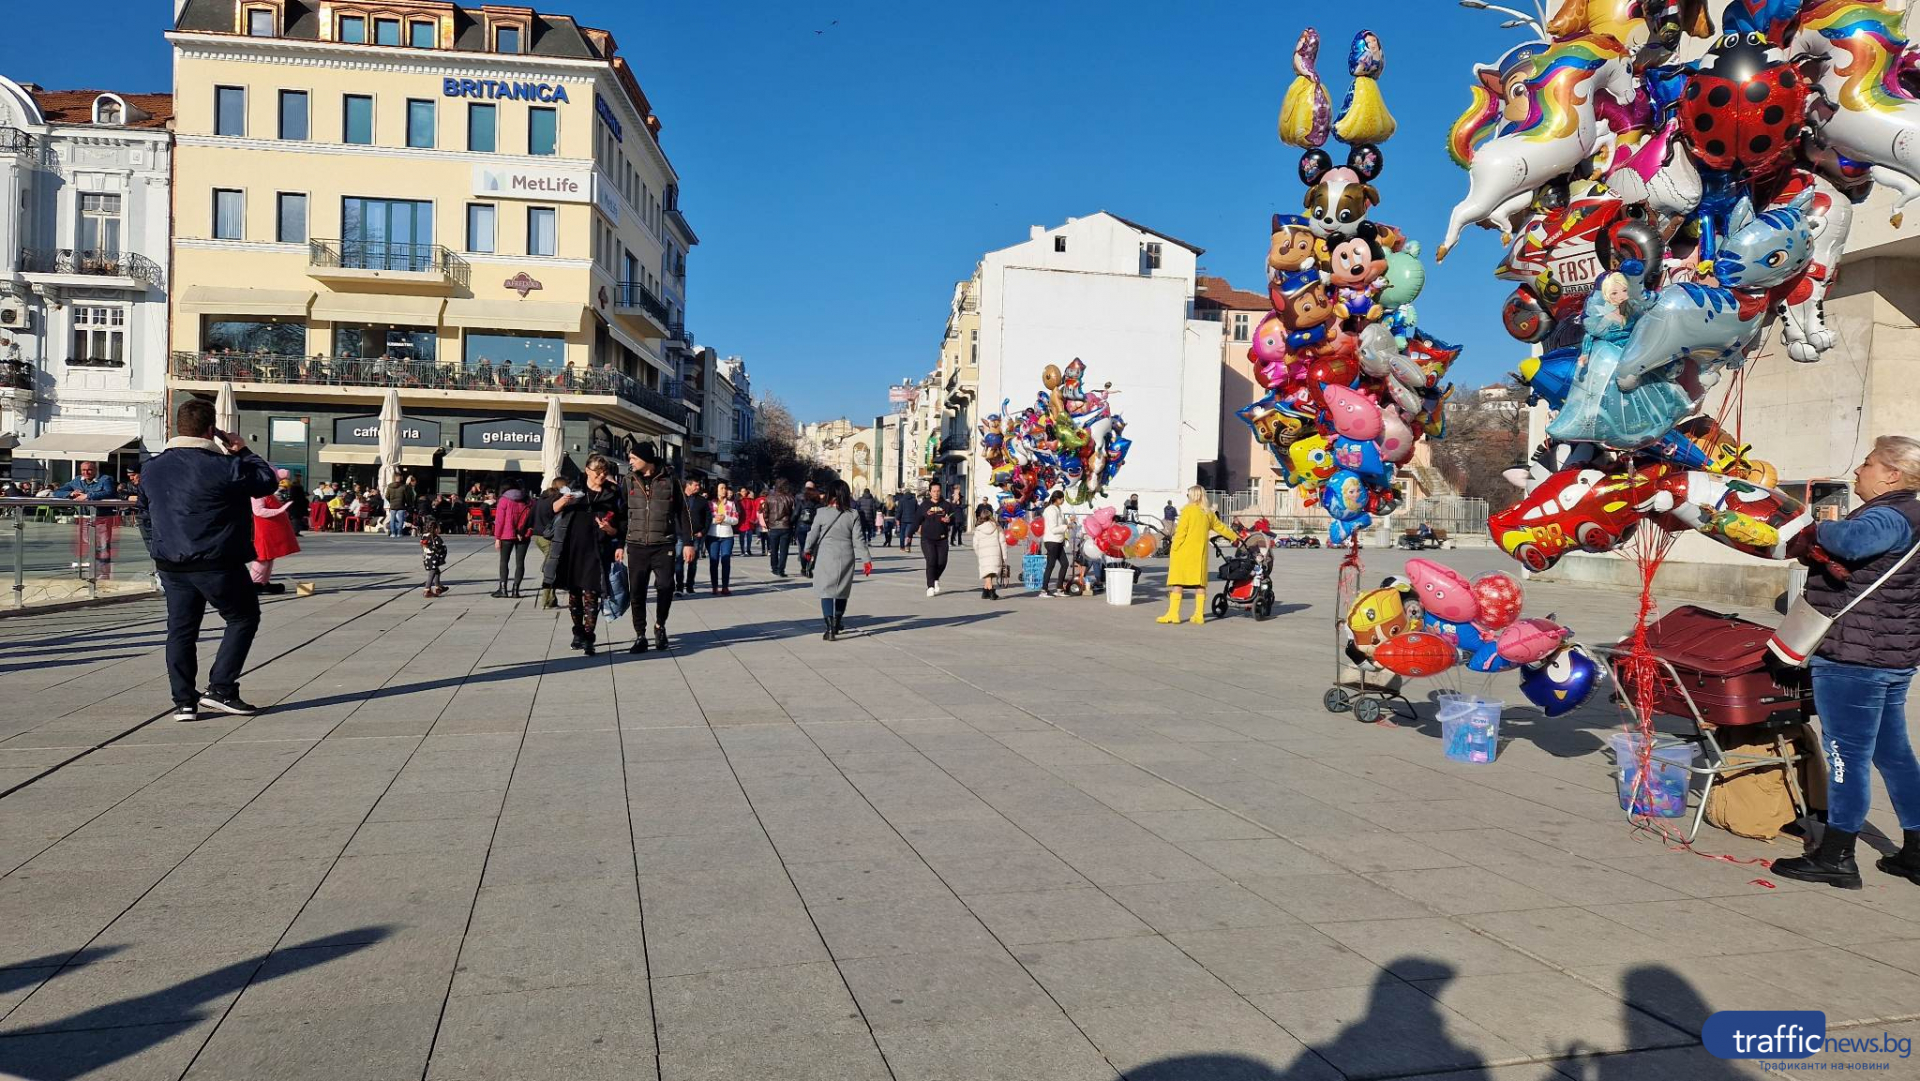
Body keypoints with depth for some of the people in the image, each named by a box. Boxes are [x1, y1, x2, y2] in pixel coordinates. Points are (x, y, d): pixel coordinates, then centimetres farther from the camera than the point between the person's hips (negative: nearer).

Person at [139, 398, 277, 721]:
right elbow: (268, 482, -5)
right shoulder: (224, 466, -15)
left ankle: (183, 701, 11)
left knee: (181, 629, 12)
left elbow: (146, 515, 16)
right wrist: (242, 451, 5)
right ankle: (220, 689, 4)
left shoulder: (152, 468, 8)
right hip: (217, 564, -6)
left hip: (171, 566, 6)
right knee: (243, 618, 11)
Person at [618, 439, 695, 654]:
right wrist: (619, 544, 9)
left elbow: (683, 513, 5)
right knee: (637, 592, 0)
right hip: (636, 547, 2)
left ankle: (660, 625, 16)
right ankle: (640, 636, 9)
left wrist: (687, 542, 1)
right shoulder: (630, 482, 8)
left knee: (665, 586, -9)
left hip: (664, 546, -2)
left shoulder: (669, 481, 2)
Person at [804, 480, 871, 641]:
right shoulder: (853, 515, -4)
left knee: (826, 591, -1)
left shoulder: (822, 513, -8)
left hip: (826, 557, -2)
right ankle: (837, 625, 29)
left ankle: (830, 628, -14)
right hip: (846, 558, 2)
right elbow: (858, 540, -4)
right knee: (842, 591, 15)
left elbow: (813, 534, -2)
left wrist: (807, 550, 14)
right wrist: (866, 559, 1)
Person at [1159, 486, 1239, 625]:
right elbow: (1221, 527, 26)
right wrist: (1234, 537, 42)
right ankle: (1199, 614, 11)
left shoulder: (1188, 510, -6)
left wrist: (1173, 551, -6)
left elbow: (1180, 533, -10)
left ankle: (1173, 614, -6)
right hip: (1200, 554, 6)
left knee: (1177, 582, -3)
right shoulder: (1208, 513, 11)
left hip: (1184, 553, -5)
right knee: (1200, 583, 10)